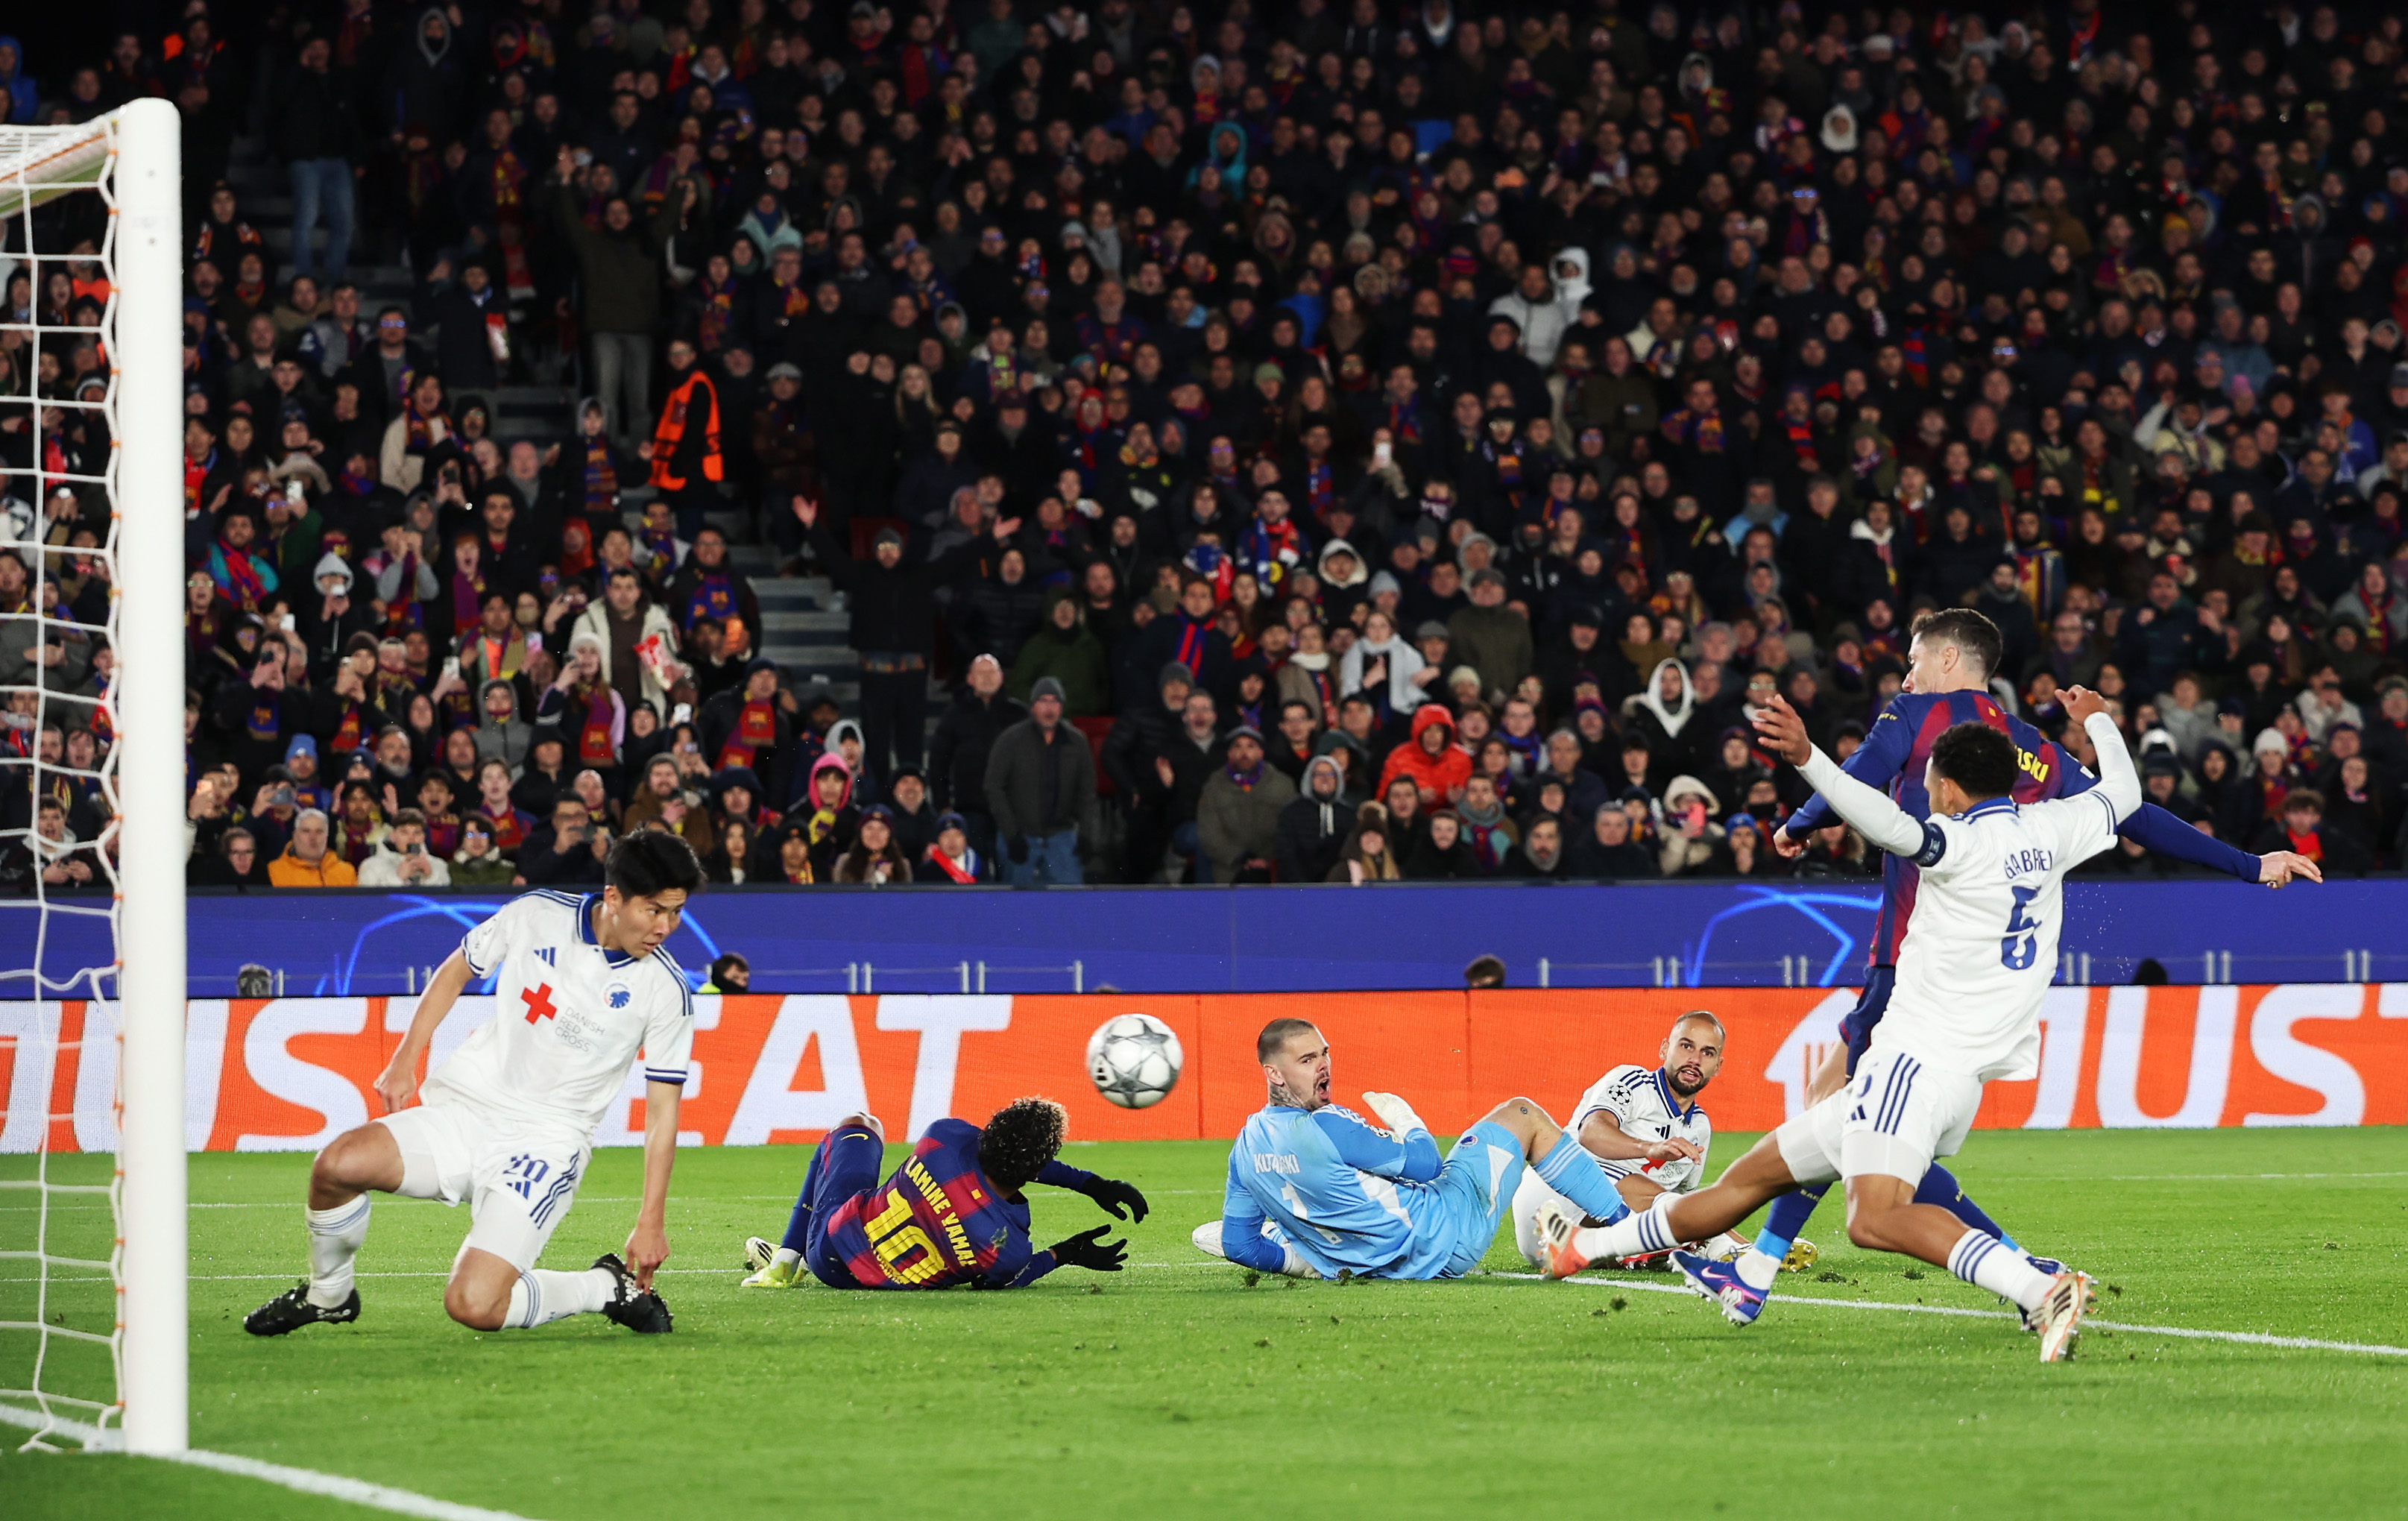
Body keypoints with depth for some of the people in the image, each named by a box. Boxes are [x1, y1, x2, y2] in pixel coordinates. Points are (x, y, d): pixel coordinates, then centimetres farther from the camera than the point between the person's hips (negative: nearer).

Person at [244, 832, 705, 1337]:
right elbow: (457, 970, 14)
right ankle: (328, 1295, 4)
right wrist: (404, 1062, 8)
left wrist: (651, 1221, -4)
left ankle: (608, 1287, 6)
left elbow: (663, 1109, 0)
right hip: (465, 1107, 3)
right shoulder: (535, 916, -4)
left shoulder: (666, 992, -7)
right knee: (338, 1163, -25)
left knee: (473, 1305, -22)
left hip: (547, 1141, -3)